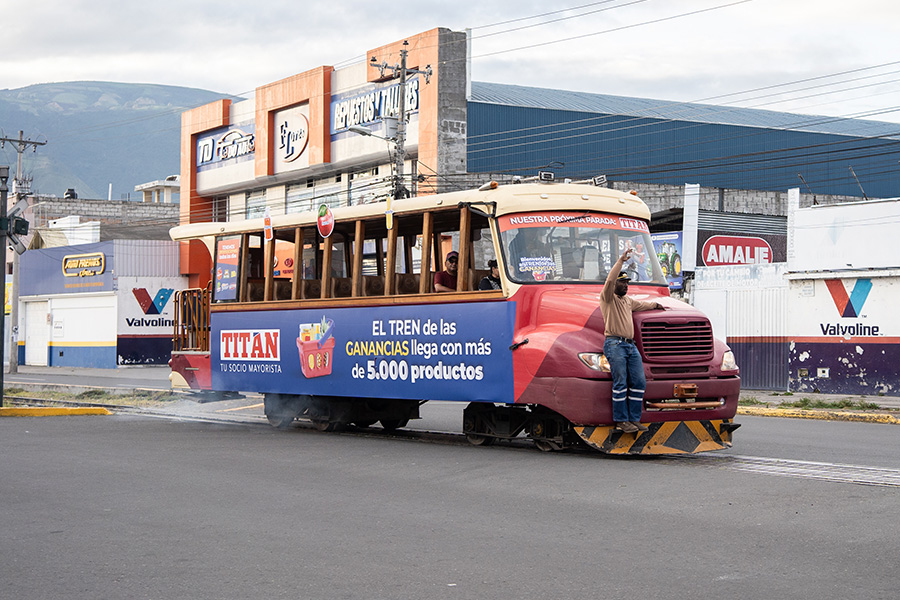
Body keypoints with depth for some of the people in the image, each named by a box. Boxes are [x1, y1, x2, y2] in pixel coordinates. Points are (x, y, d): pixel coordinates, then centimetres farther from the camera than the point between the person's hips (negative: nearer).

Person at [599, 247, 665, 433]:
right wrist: (621, 260, -16)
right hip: (615, 344, -8)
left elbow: (640, 305, 49)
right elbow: (610, 280, -15)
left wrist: (655, 305, 49)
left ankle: (634, 419, 5)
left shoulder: (627, 300, 27)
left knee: (639, 382, 0)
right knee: (620, 382, -12)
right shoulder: (608, 298, 3)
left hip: (631, 345, 8)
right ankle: (621, 421, -9)